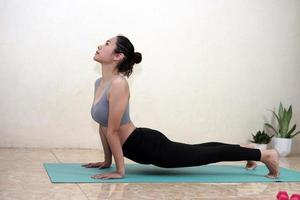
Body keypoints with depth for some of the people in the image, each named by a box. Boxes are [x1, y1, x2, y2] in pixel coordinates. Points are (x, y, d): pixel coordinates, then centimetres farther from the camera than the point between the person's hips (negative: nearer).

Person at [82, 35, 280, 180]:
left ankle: (265, 154, 18)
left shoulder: (118, 84, -26)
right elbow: (103, 126, 11)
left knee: (204, 154, 4)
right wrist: (107, 161, 14)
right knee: (198, 151, 24)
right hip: (141, 148, 9)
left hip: (149, 145, -9)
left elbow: (112, 131, -24)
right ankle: (244, 148, 44)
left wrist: (120, 171, -19)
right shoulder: (99, 83, 3)